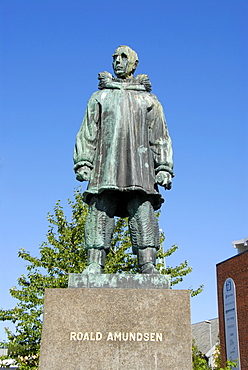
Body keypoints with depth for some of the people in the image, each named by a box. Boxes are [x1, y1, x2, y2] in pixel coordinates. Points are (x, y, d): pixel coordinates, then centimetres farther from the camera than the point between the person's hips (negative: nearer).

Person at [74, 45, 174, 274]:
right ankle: (95, 263, -13)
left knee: (142, 212, -12)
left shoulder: (149, 100, 23)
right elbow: (87, 133, 16)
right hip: (106, 165, 1)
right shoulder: (100, 97, 24)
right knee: (100, 211, -10)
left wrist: (164, 167, 1)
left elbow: (160, 137, 14)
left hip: (140, 164, 0)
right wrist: (83, 162, 2)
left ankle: (148, 264, -15)